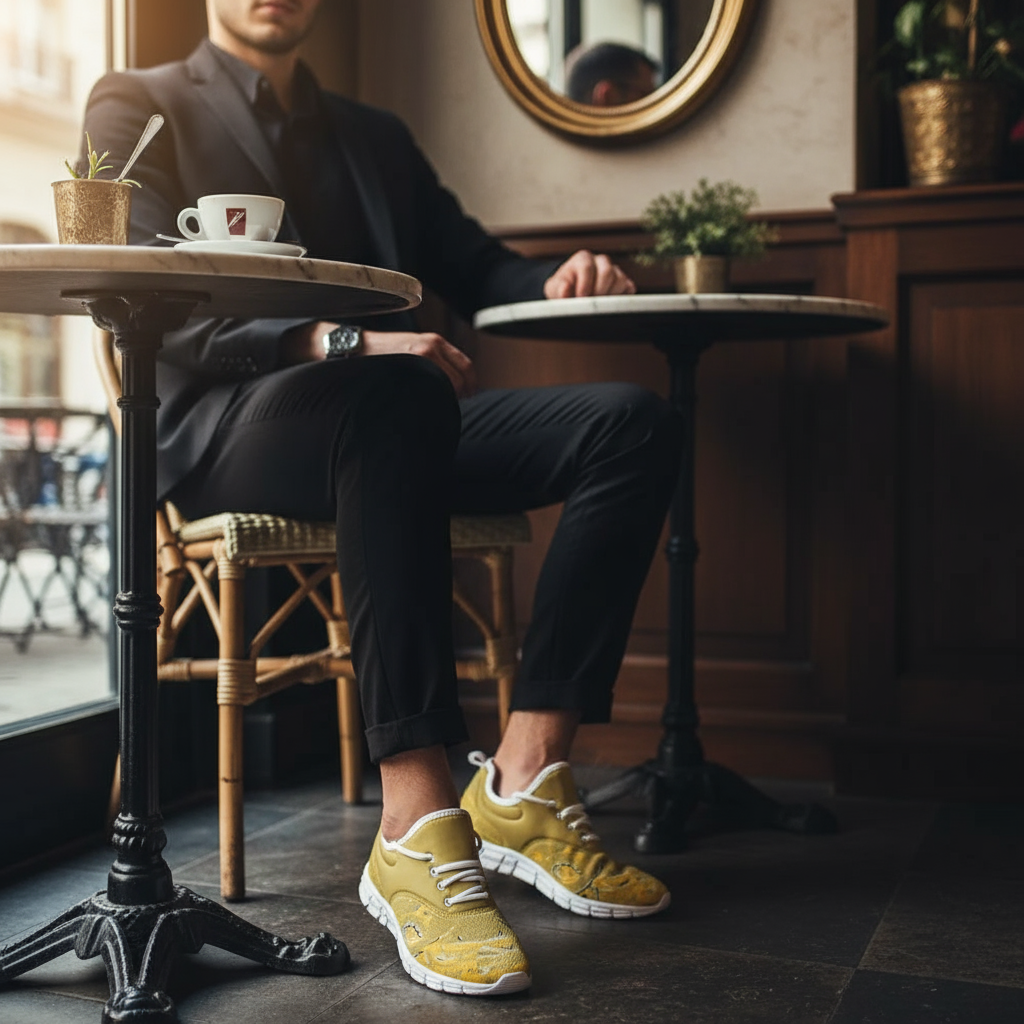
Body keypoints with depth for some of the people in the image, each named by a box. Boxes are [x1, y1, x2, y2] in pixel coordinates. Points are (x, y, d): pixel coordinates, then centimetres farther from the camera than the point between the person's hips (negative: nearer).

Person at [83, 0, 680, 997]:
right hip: (218, 432, -6)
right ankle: (418, 825, -42)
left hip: (391, 422, 6)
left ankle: (524, 779, -25)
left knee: (631, 420, -17)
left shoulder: (375, 136, 28)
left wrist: (557, 279, 1)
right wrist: (339, 344, -25)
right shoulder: (136, 108, 9)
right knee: (391, 392, -39)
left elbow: (470, 264, 27)